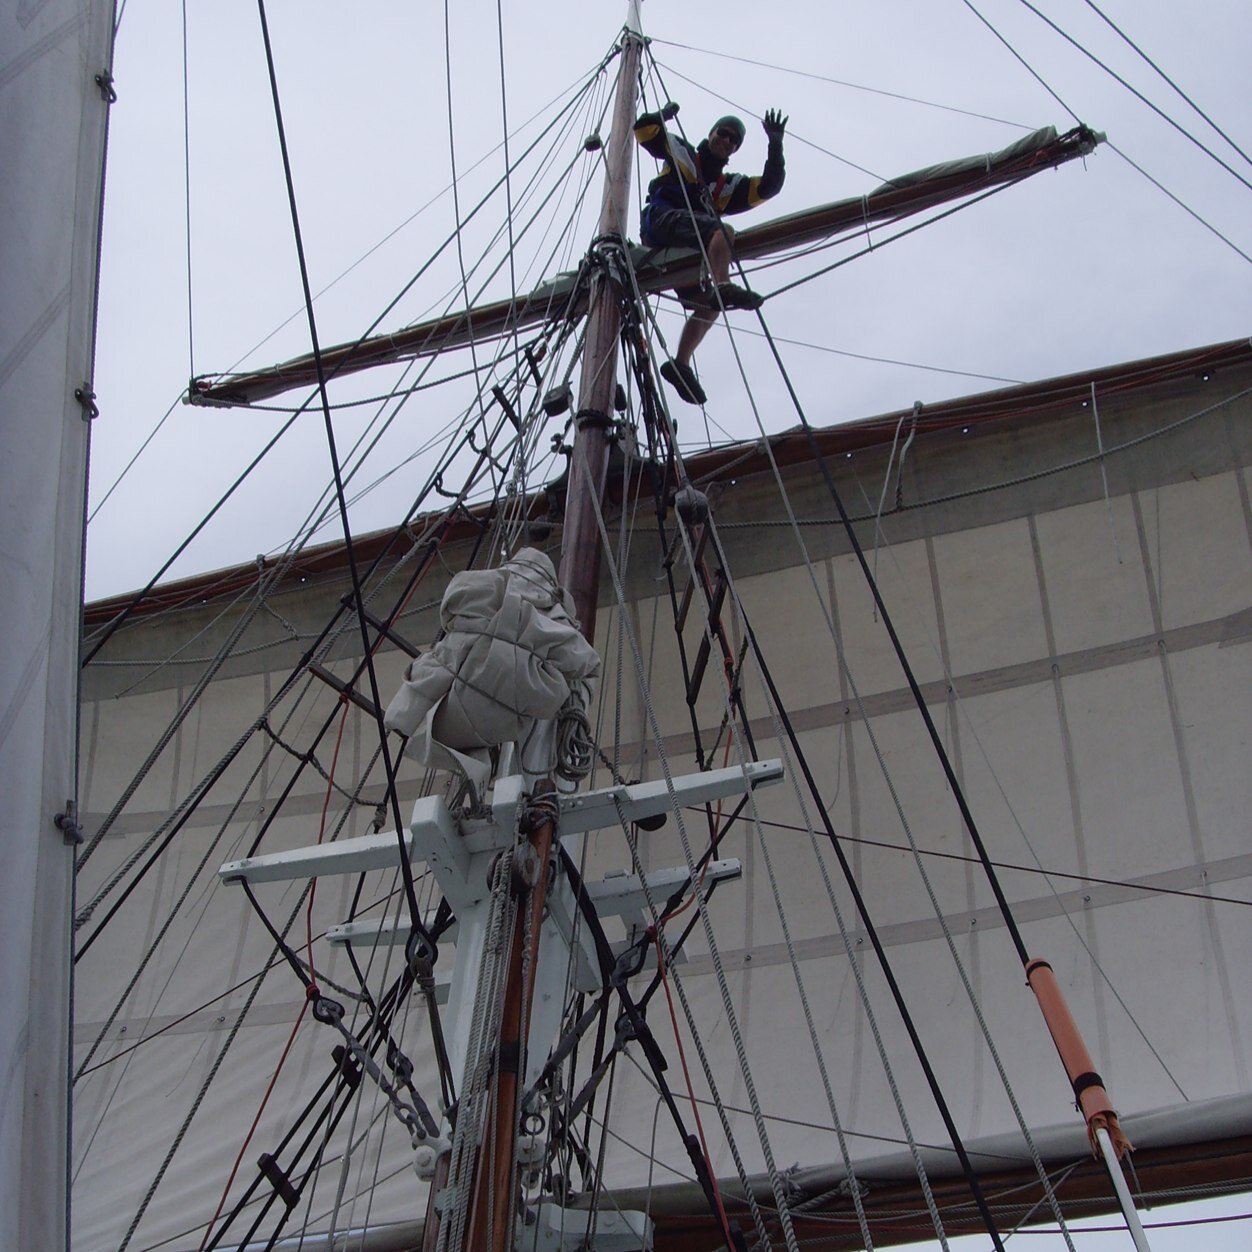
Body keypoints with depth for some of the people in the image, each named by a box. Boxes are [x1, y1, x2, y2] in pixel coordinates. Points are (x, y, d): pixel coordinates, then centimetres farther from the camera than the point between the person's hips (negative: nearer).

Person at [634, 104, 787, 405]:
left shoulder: (728, 186, 31)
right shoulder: (681, 154, 21)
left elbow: (769, 187, 17)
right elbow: (644, 129, 17)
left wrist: (775, 145, 10)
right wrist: (664, 115, 7)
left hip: (683, 250, 7)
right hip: (662, 219, -7)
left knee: (707, 306, -8)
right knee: (723, 230, -31)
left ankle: (681, 364, -11)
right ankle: (723, 287, -56)